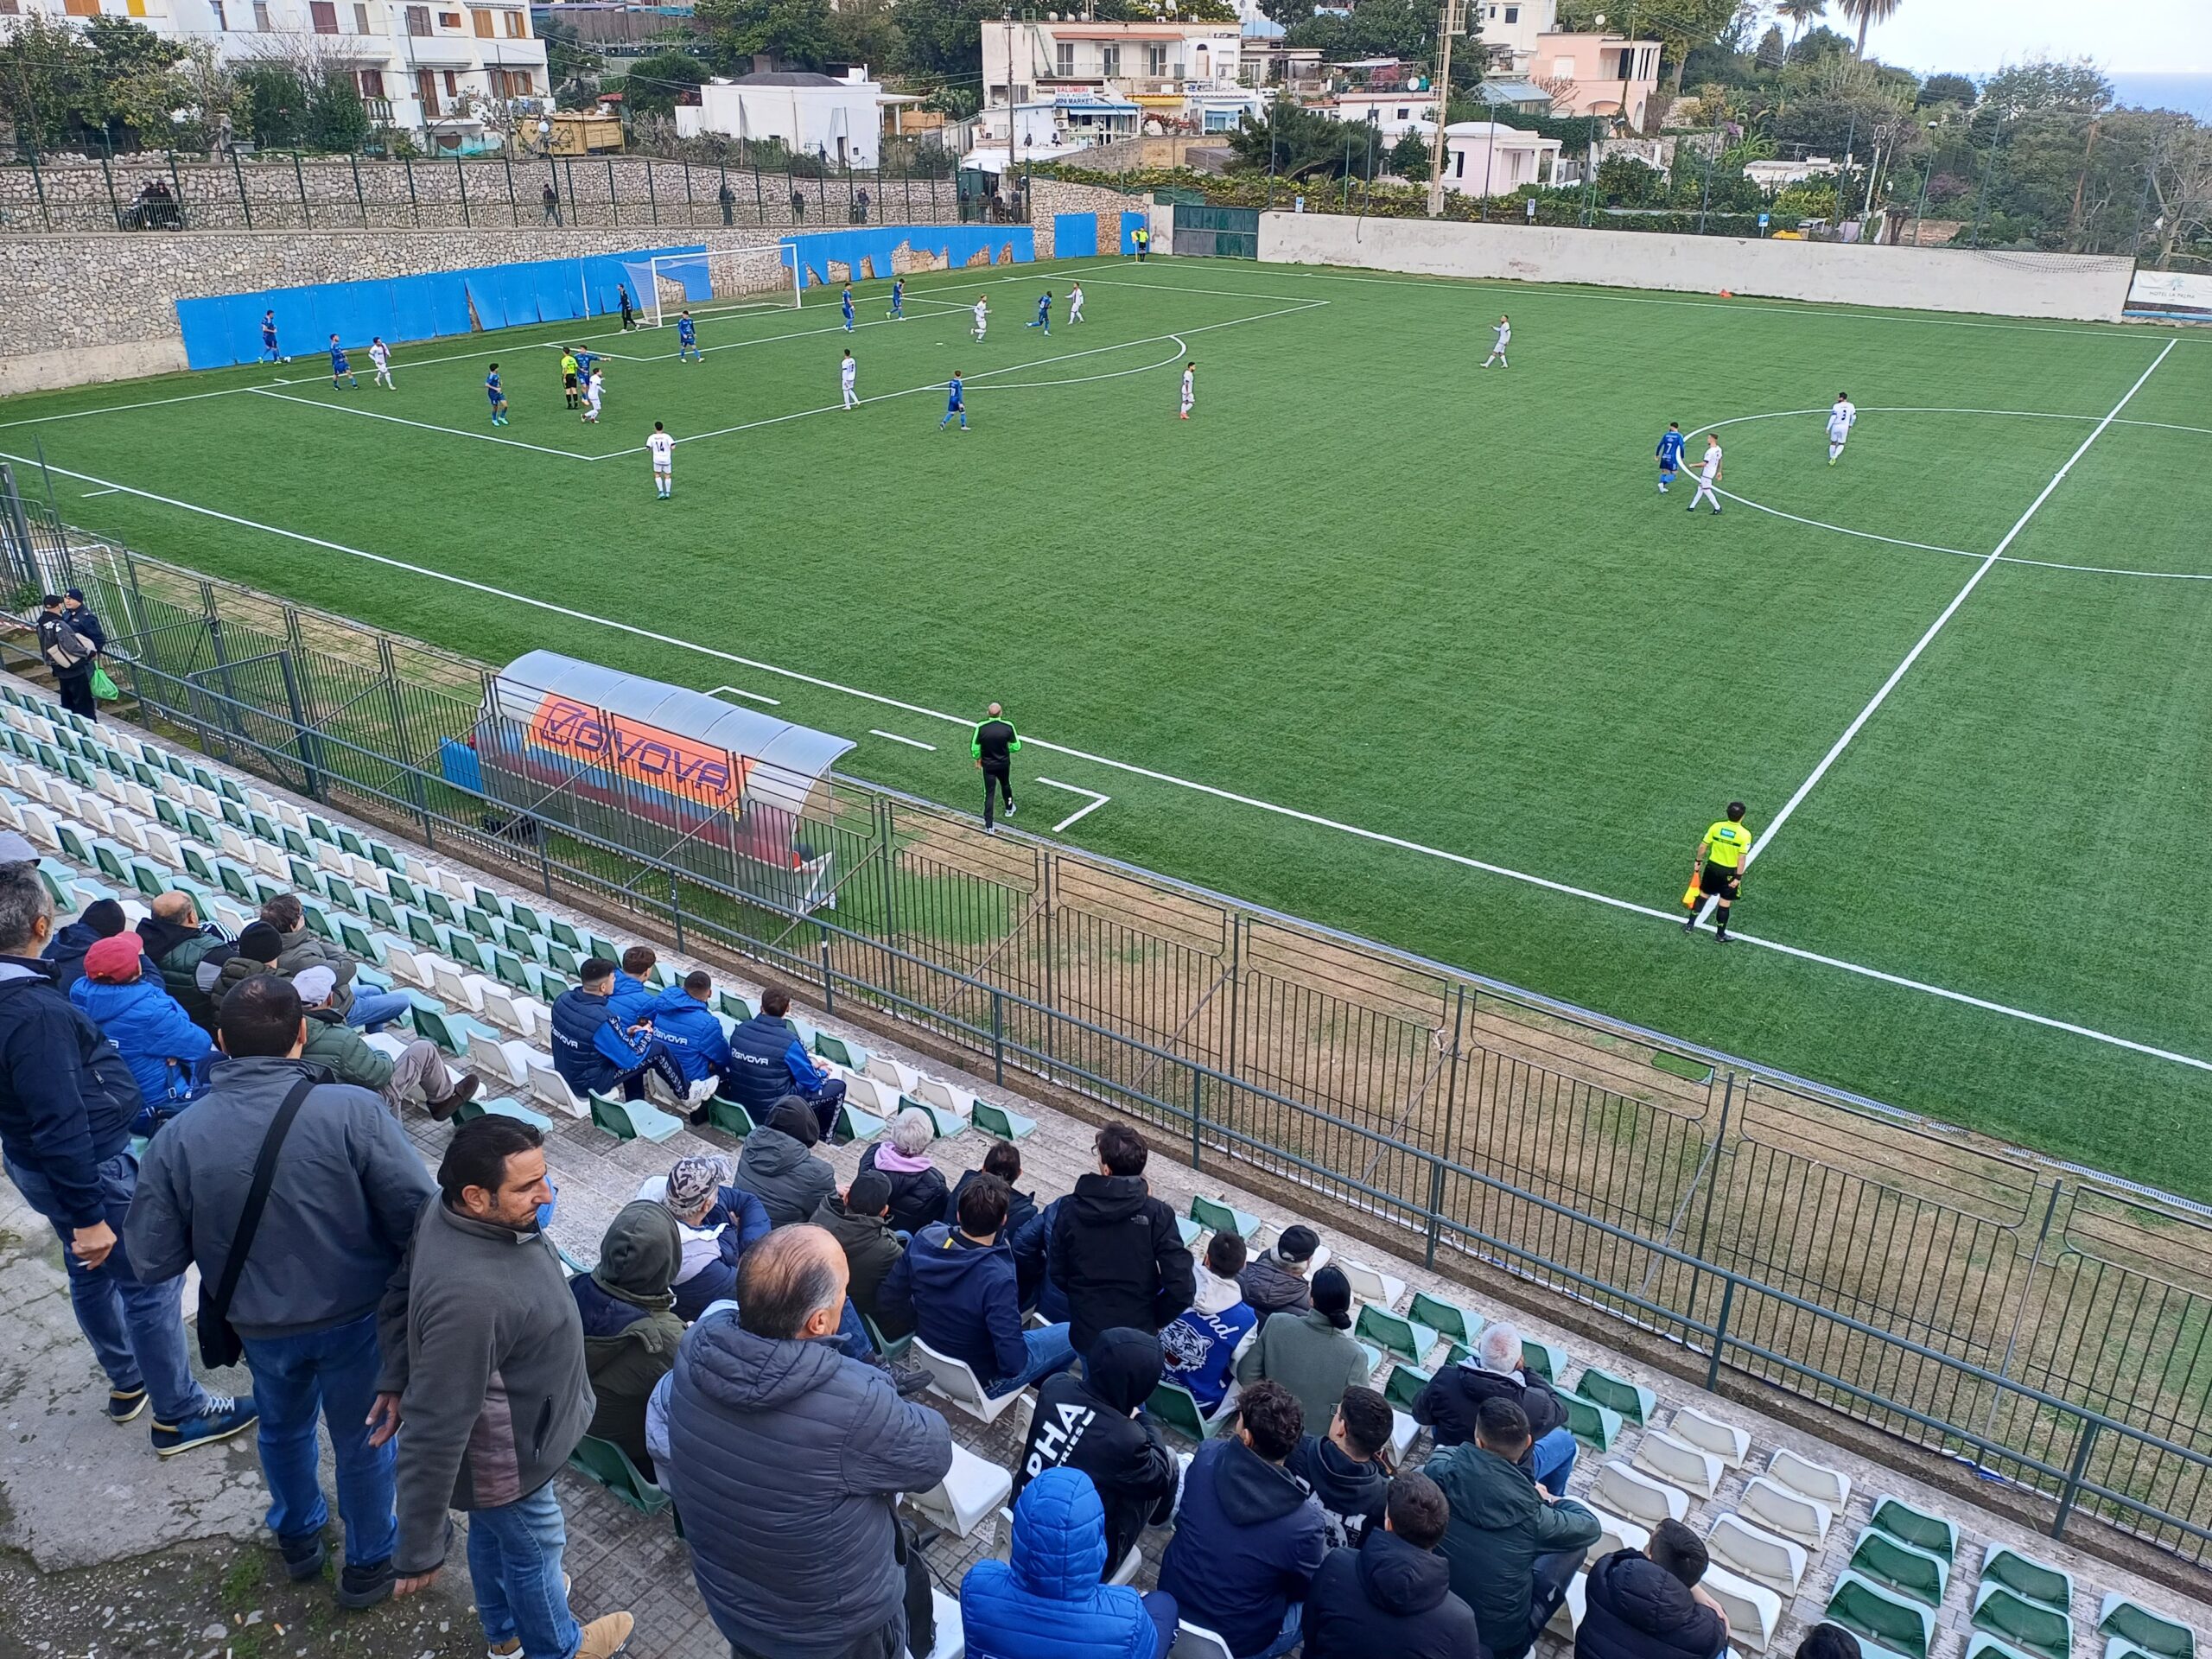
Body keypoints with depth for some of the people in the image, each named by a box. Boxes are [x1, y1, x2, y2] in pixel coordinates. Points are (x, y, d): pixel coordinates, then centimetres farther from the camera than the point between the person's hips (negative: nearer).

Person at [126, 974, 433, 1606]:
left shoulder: (178, 1139, -17)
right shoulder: (353, 1110, -27)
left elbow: (153, 1258, -9)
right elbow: (421, 1214, -25)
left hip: (262, 1324, 3)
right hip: (356, 1316, -2)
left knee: (283, 1429, 31)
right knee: (363, 1438, 21)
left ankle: (298, 1539, 54)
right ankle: (369, 1563, 41)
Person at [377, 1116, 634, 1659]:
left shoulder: (452, 1207, -18)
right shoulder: (467, 1297, -44)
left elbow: (401, 1289, 0)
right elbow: (436, 1430, -35)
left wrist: (397, 1378, 3)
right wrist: (420, 1549, -25)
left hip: (500, 1418, 7)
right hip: (504, 1456, -7)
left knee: (493, 1532, 32)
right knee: (534, 1546, 22)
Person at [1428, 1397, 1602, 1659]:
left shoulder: (1438, 1471, -21)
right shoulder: (1531, 1514, -27)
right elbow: (1591, 1528, -5)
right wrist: (1549, 1499, 13)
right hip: (1500, 1636, -3)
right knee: (1576, 1543, 10)